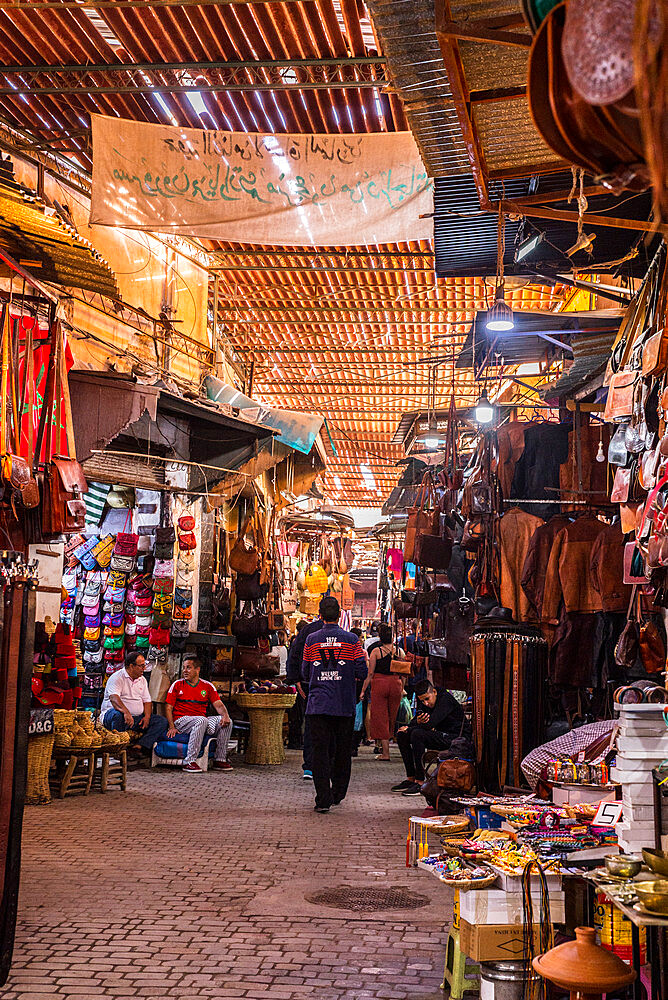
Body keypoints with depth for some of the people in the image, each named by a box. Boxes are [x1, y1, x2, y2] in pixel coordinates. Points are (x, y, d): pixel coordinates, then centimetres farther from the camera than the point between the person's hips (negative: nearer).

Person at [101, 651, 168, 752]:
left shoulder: (142, 680, 16)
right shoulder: (117, 678, -7)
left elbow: (147, 701, 17)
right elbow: (114, 698, -24)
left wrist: (147, 716, -4)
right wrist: (126, 712, -41)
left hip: (137, 718, 6)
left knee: (162, 721, -12)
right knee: (117, 715, -41)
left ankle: (140, 746, -27)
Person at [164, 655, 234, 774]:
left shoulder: (207, 686, 13)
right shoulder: (177, 685, 7)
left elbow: (218, 705, 6)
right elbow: (168, 708, 3)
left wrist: (225, 715, -17)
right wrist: (172, 727, -12)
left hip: (202, 721, 4)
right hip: (181, 720, -4)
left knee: (226, 722, -18)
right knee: (202, 720, -35)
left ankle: (220, 760, -10)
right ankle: (189, 762, -34)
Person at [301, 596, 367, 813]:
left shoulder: (311, 640, 0)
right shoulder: (351, 640, -2)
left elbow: (305, 674, 7)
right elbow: (362, 673, -3)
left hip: (318, 704, 0)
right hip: (345, 705, 0)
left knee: (320, 752, -1)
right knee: (343, 751, 14)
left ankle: (323, 799, -7)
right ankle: (338, 793, 24)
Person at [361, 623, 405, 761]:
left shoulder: (376, 651, -6)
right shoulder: (399, 651, 3)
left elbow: (370, 673, -6)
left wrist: (363, 690, 0)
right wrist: (402, 689, 19)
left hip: (379, 684, -3)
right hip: (396, 684, 3)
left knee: (380, 718, 2)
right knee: (392, 717, 15)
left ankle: (385, 753, -1)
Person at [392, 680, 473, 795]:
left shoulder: (446, 699, -19)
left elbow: (429, 724, -26)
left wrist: (409, 728, -13)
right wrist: (418, 722, -12)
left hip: (457, 738, -9)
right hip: (440, 735, 9)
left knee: (417, 734, -29)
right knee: (402, 735, -1)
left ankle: (420, 782, -26)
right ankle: (411, 779, 0)